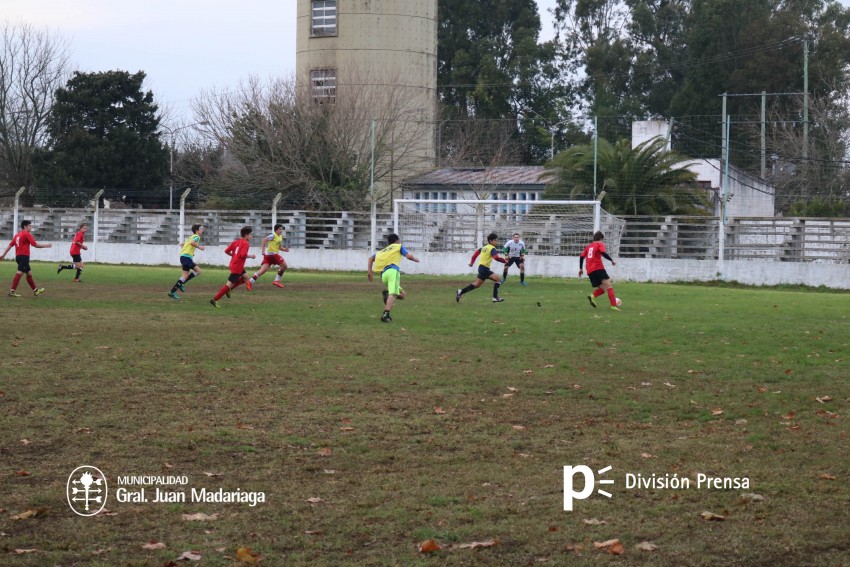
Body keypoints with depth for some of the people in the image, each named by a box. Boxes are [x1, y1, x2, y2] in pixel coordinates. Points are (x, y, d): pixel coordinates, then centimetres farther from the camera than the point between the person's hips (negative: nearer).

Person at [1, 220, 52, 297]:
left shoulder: (17, 235, 17)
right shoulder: (27, 234, -7)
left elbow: (10, 245, 13)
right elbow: (35, 245, -10)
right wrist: (46, 246, 1)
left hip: (18, 256, 10)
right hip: (24, 256, -10)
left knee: (29, 273, 17)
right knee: (19, 273, -14)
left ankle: (35, 290, 24)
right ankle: (12, 291, -21)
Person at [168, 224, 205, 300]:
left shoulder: (192, 237, 25)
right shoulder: (197, 237, -5)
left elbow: (182, 245, 31)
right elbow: (192, 243, -26)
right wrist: (199, 247, -14)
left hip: (184, 256, 10)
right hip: (186, 256, -10)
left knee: (198, 271, 11)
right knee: (185, 275, -12)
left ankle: (181, 283, 6)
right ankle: (172, 292, -14)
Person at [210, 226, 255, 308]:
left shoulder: (235, 241, 10)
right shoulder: (246, 243, -13)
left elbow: (226, 251, 6)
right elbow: (243, 254, -25)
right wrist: (251, 256, -8)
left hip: (233, 264, 9)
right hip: (237, 267, -9)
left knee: (245, 277, 24)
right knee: (229, 284, -6)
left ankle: (229, 289, 16)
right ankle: (214, 300, -7)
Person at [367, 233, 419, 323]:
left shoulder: (383, 251, 33)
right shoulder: (399, 246, 20)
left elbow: (371, 258, 22)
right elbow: (409, 256, 8)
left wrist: (370, 271, 17)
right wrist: (416, 259, 27)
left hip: (383, 274, 6)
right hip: (393, 271, -6)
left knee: (401, 294, 16)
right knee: (393, 294, -20)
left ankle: (387, 293, -12)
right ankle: (385, 314, -42)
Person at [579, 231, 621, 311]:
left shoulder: (588, 246, 25)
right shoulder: (600, 244, 7)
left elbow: (581, 257, 18)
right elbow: (603, 253, -12)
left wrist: (581, 268, 24)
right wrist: (612, 260, -4)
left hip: (590, 271, 7)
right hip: (598, 268, -7)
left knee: (603, 288, 12)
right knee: (608, 285, -13)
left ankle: (593, 296, -19)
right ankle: (613, 305, -31)